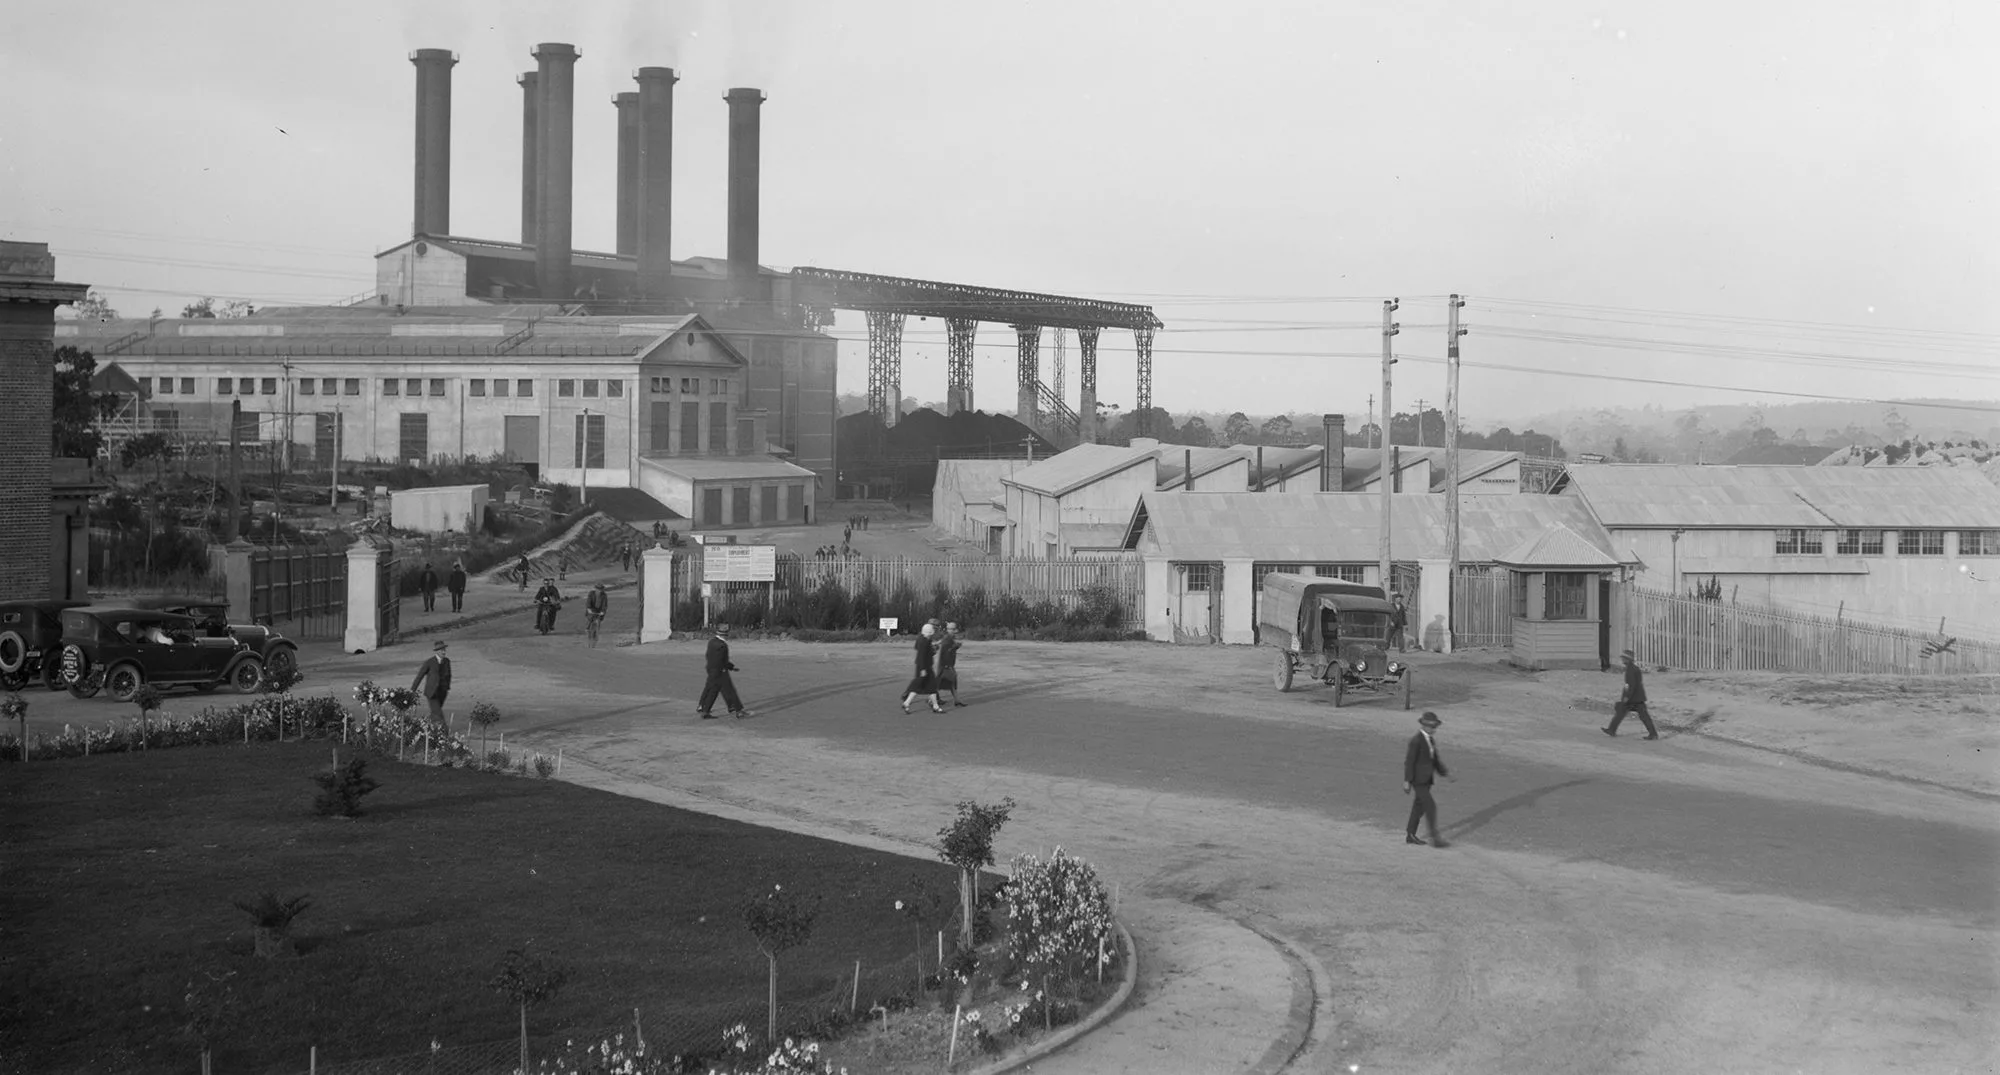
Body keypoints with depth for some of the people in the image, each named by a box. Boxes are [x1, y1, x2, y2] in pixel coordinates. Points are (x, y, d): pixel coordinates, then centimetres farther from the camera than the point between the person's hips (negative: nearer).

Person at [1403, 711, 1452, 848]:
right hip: (1418, 779, -9)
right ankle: (1434, 837, -8)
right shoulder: (1416, 740, -19)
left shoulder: (1431, 739, 8)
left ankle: (1410, 835, 24)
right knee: (1430, 806, -12)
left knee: (1419, 806, 14)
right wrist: (1407, 781, -17)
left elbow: (1435, 759, 15)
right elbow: (1409, 761, -17)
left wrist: (1445, 772, 6)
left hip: (1426, 779, 9)